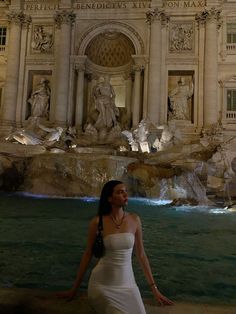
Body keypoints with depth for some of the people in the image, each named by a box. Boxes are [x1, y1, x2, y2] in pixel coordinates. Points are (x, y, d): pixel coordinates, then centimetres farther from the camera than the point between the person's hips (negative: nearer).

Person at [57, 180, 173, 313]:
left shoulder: (134, 220, -5)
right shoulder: (97, 222, -12)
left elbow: (141, 254, 2)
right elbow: (88, 255, -1)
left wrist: (155, 289, 5)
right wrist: (74, 289, 6)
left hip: (127, 284, 3)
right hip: (101, 285, -3)